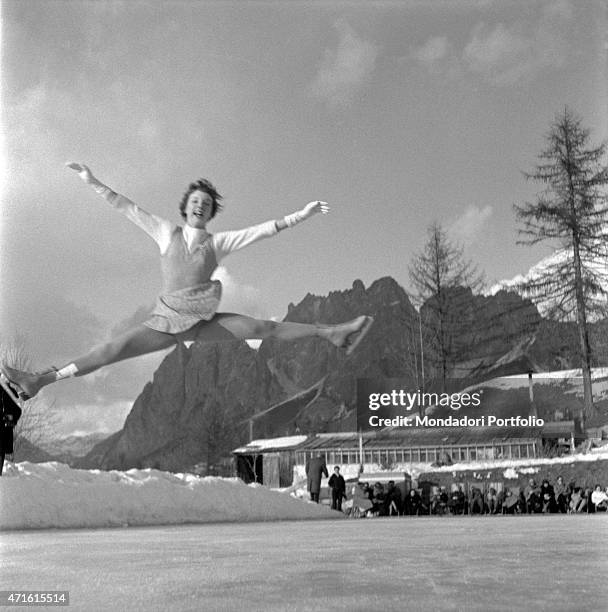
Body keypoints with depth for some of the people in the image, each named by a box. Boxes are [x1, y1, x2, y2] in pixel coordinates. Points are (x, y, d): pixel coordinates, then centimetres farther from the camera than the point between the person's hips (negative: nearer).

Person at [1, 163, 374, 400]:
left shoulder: (219, 242, 3)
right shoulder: (167, 232, 6)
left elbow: (264, 230, -3)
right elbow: (129, 209, 7)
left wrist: (301, 216, -10)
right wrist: (94, 184, 4)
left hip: (205, 322, 0)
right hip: (168, 320, 0)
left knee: (265, 328, -13)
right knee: (116, 349, -14)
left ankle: (333, 334, -9)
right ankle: (40, 380, -18)